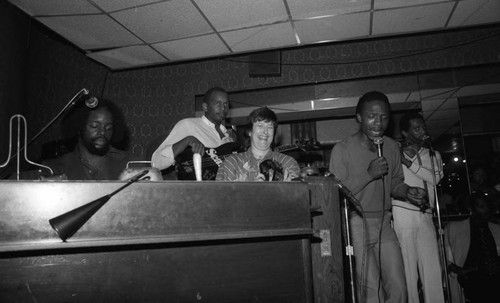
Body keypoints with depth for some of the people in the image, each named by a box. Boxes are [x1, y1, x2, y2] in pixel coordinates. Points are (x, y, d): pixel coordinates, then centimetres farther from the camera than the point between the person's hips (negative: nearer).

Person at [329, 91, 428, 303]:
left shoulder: (392, 147, 8)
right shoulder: (342, 149, -9)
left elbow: (395, 183, 18)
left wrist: (408, 192, -3)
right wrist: (369, 174, -21)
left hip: (384, 223, 5)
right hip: (356, 223, -5)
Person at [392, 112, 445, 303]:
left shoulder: (433, 155, 19)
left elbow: (435, 178, -1)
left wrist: (408, 162, -8)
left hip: (426, 216, 4)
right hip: (403, 214, -4)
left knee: (433, 269, 2)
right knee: (407, 269, -2)